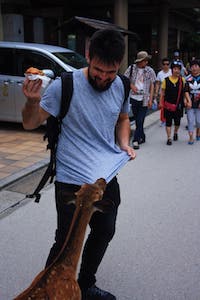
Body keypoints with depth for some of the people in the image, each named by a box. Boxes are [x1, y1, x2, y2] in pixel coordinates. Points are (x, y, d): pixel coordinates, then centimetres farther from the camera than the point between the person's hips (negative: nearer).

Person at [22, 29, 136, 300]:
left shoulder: (120, 86, -1)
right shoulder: (65, 86, -17)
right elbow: (30, 124, -10)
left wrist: (124, 144, 0)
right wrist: (33, 101, -31)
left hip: (108, 177, 7)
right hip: (72, 182, -6)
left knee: (104, 234, 21)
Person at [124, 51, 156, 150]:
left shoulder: (150, 71, 2)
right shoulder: (131, 68, 2)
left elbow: (152, 85, 4)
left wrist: (150, 99, -2)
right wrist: (131, 85, -10)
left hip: (144, 99, -2)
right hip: (134, 97, 2)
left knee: (140, 120, -8)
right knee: (137, 119, 11)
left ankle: (136, 140, -7)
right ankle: (142, 137, 26)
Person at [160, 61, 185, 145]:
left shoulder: (182, 80, -1)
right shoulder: (166, 80, -2)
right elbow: (162, 92, 3)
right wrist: (161, 102, 0)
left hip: (178, 105, 1)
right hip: (168, 105, -1)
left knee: (177, 121, 11)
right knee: (168, 122, 1)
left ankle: (175, 132, 40)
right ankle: (169, 138, 9)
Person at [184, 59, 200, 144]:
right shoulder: (188, 79, 3)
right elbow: (186, 91, 1)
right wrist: (188, 100, -11)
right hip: (190, 103, 1)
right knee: (190, 120, -2)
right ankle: (191, 138, 3)